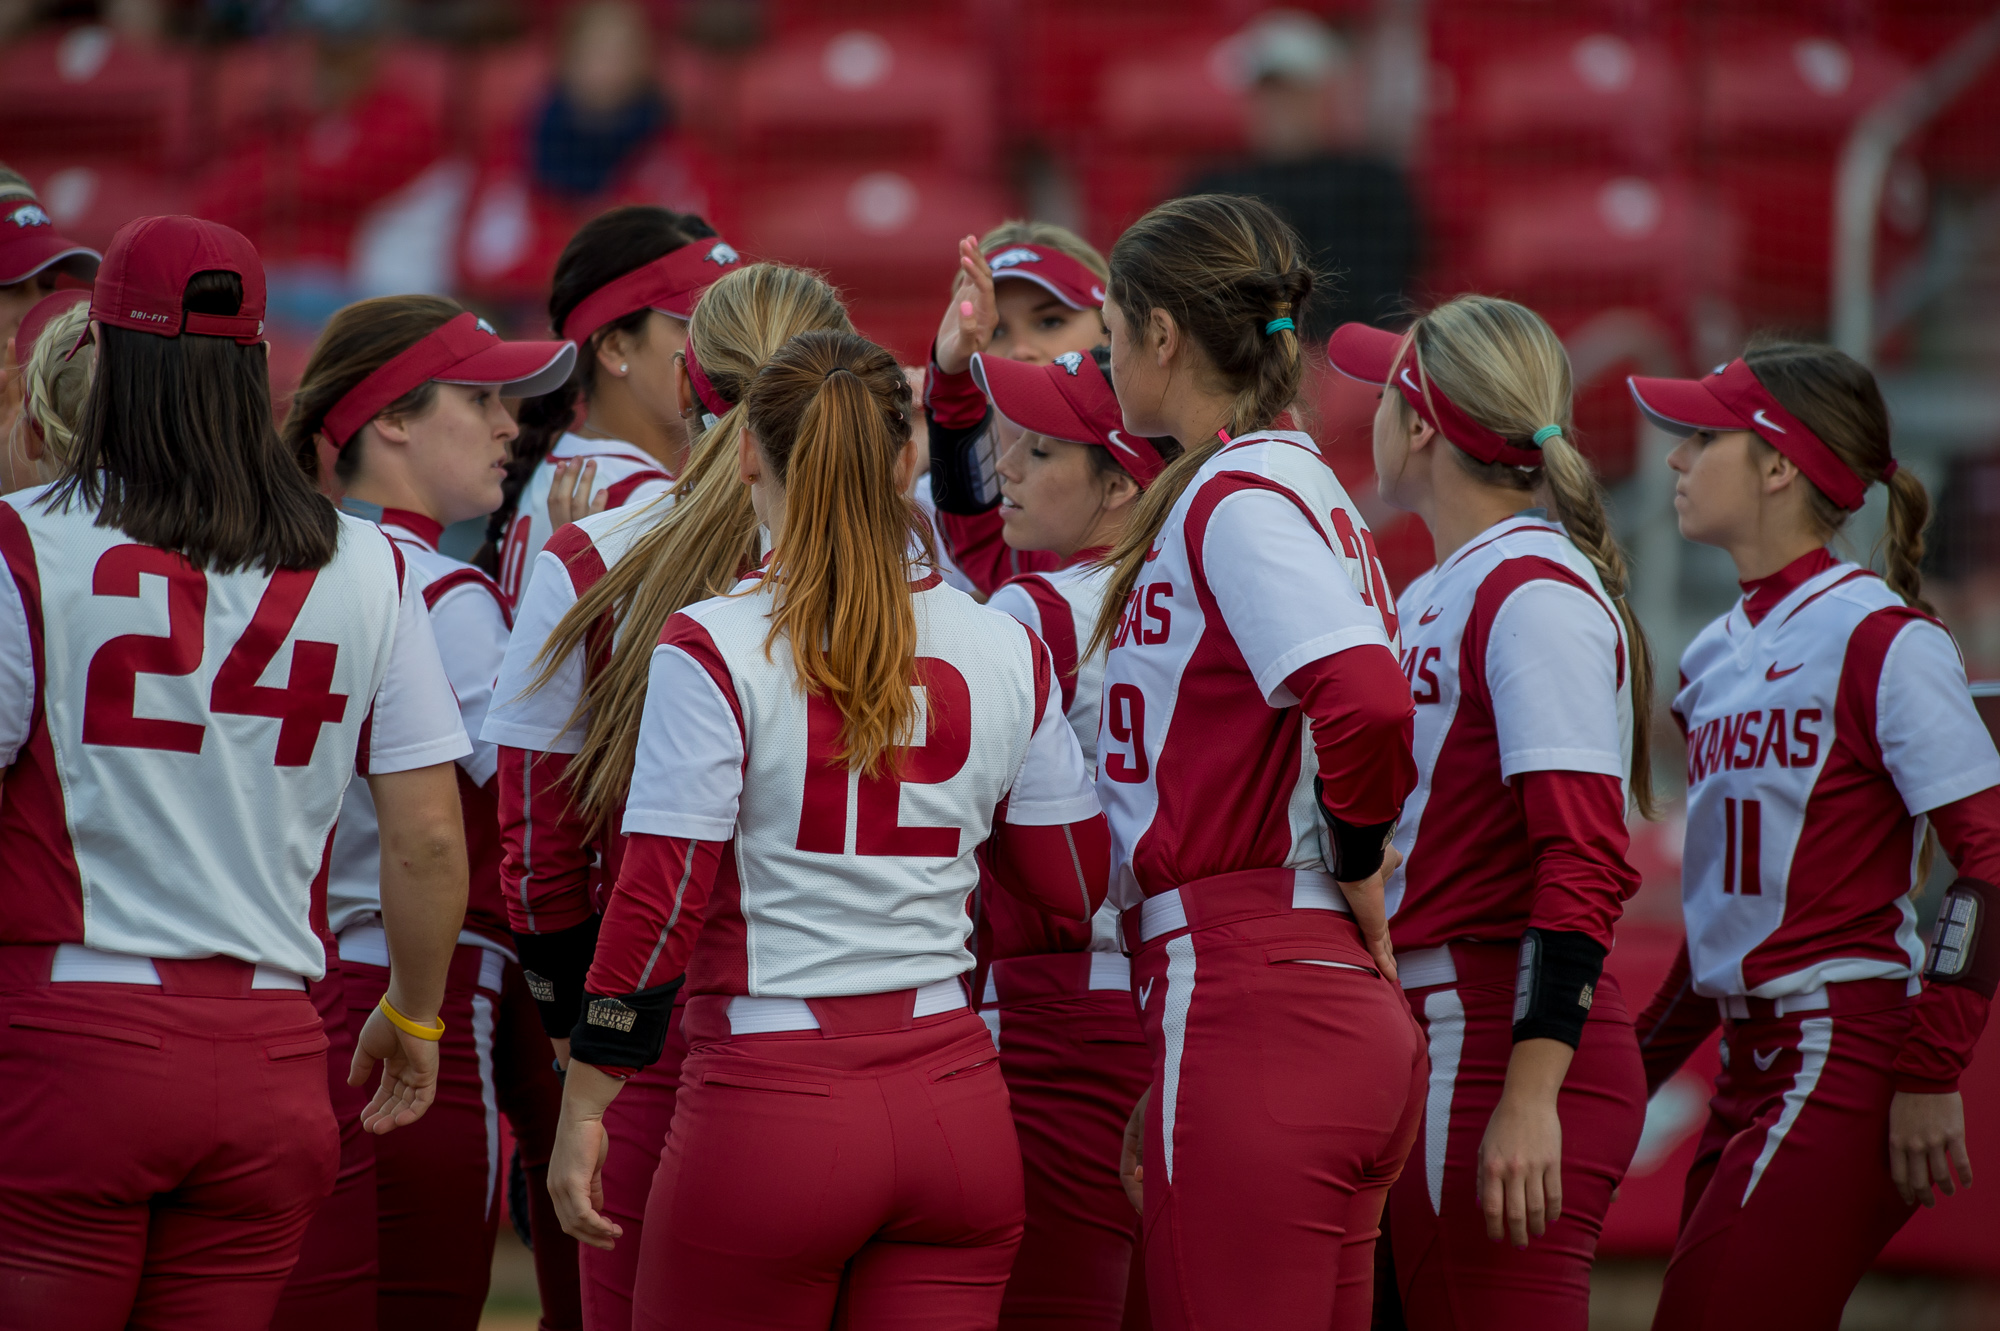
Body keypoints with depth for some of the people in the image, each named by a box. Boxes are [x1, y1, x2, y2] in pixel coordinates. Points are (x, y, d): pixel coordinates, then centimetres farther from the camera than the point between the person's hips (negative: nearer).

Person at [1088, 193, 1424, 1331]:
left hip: (1248, 1008, -10)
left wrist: (1354, 858, -12)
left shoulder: (1238, 498, -12)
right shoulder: (1300, 485, 18)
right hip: (1349, 1017, 10)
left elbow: (1365, 695, -24)